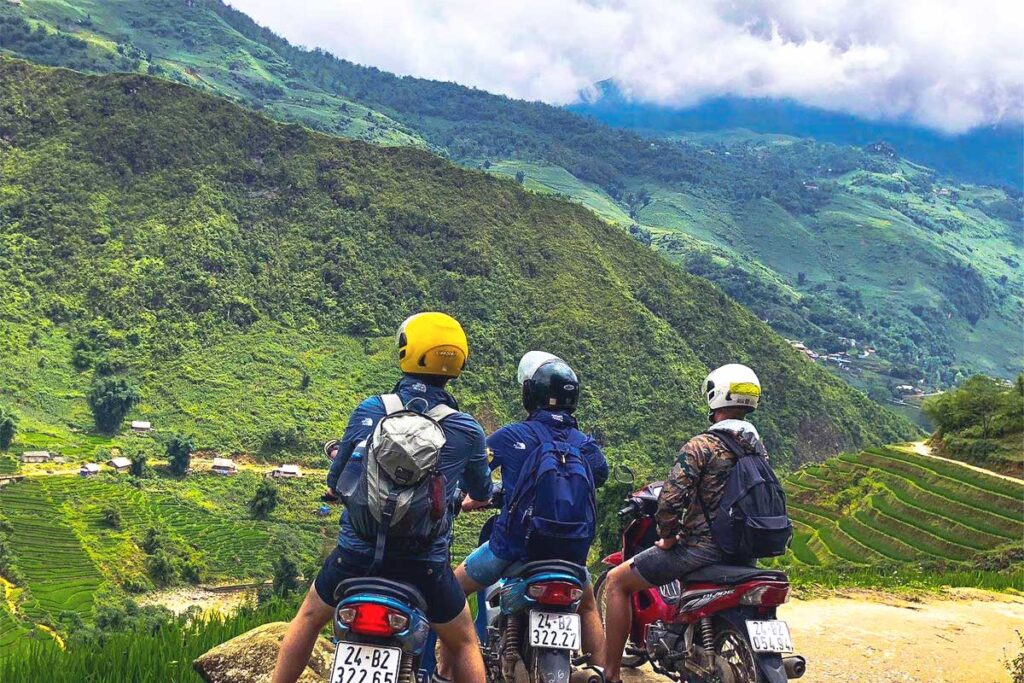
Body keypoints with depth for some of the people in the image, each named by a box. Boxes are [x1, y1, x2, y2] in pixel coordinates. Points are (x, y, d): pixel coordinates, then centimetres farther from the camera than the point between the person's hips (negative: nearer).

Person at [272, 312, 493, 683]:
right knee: (464, 643, 21)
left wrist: (340, 457, 28)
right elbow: (482, 493, 12)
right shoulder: (467, 430, -6)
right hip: (424, 564, 0)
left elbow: (335, 482, 5)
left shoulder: (369, 410, -6)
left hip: (357, 552, 1)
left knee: (308, 619, 28)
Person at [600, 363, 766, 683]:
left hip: (703, 546, -8)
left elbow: (670, 500, -23)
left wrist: (668, 537, -4)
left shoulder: (701, 446, -16)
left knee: (617, 580, 5)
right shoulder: (758, 447, 7)